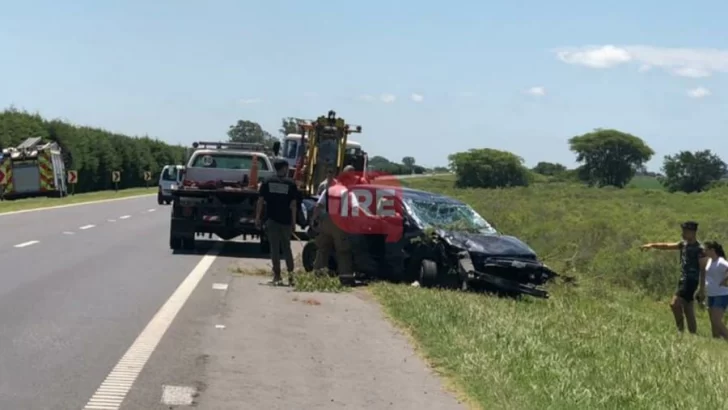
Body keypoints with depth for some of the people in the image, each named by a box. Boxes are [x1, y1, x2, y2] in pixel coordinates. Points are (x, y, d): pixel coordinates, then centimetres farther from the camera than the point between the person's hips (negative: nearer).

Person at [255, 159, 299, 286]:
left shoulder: (267, 183, 3)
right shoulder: (291, 184, -1)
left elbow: (260, 201, -1)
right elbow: (293, 205, -4)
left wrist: (258, 218, 4)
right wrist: (293, 223, 0)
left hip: (271, 220, 0)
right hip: (286, 221, 0)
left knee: (274, 248, 2)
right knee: (286, 248, 14)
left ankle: (277, 276, 0)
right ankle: (290, 273, 6)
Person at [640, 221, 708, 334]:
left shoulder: (699, 249, -12)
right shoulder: (684, 244, 12)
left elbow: (703, 269, -14)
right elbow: (667, 246, 12)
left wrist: (702, 289, -19)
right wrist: (652, 245, -3)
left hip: (692, 282, -9)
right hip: (683, 281, 9)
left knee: (674, 304, -20)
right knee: (688, 313, 9)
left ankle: (681, 329, -11)